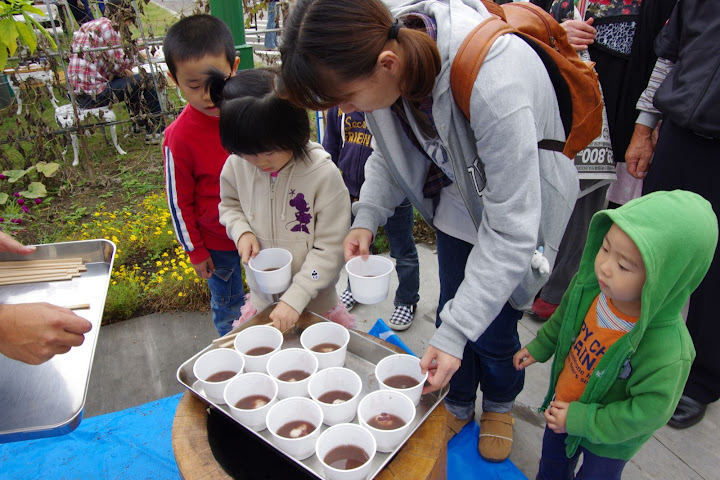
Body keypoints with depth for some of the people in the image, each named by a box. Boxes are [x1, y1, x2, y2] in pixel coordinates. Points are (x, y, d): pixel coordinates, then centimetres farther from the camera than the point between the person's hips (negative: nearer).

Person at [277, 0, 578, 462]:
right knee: (452, 310, 12)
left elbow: (510, 229, -35)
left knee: (491, 331, 4)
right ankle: (458, 405, 42)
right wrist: (367, 216, -16)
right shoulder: (385, 51, -19)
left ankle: (500, 404, 40)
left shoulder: (493, 85, -41)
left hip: (522, 206, -5)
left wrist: (454, 333, -34)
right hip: (458, 202, 5)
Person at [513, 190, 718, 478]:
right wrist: (539, 348, 9)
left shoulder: (667, 353, -41)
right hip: (563, 401, 5)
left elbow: (649, 411, -29)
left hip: (608, 439, -5)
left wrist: (581, 420, -23)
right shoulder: (590, 283, -25)